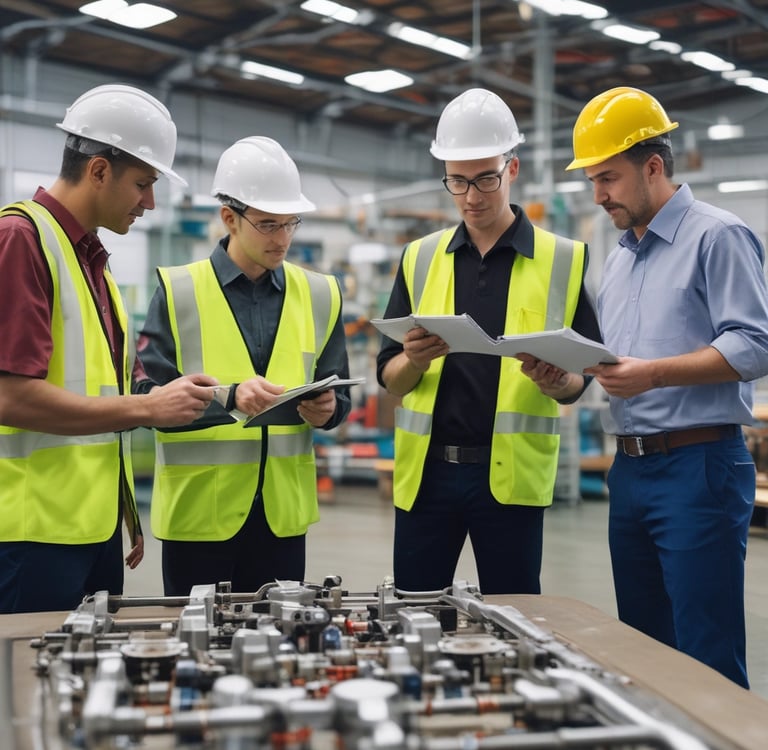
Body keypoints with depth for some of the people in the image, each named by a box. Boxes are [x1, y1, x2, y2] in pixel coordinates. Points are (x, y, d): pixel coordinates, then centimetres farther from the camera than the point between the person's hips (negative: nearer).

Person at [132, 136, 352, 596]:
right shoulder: (178, 291, -2)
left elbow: (339, 396, 11)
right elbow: (148, 397, -9)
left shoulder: (319, 295, 8)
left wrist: (325, 409, -12)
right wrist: (229, 397, -23)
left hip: (283, 510, 3)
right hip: (198, 508, -3)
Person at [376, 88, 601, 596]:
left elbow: (581, 376, 4)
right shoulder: (420, 258, 8)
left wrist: (555, 381, -19)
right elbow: (390, 379, 7)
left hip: (510, 474, -2)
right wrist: (416, 359, -15)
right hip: (427, 470, 2)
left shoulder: (563, 260, 2)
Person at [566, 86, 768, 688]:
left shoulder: (717, 237, -6)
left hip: (698, 465, -8)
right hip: (630, 468, 8)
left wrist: (653, 374, -25)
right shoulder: (619, 259, 19)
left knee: (708, 662, -6)